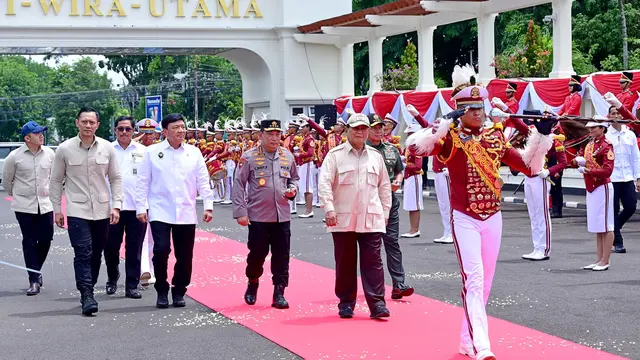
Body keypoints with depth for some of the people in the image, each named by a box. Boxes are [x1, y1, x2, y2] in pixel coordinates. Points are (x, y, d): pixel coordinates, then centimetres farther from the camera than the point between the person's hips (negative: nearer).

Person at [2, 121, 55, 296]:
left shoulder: (49, 154, -2)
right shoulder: (15, 157, -9)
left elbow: (55, 175, 13)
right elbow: (6, 180, 5)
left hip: (45, 204, 3)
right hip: (24, 206, -3)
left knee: (45, 240, 4)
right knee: (29, 242, 0)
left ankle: (36, 271, 28)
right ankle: (34, 280, 5)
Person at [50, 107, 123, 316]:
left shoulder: (107, 148, 1)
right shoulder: (64, 149, -3)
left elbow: (115, 178, 7)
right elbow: (56, 181, 4)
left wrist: (116, 205, -1)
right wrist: (57, 209, 1)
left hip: (102, 211, 3)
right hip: (77, 210, -3)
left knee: (96, 255, 10)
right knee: (83, 253, -12)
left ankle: (88, 291, 24)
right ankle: (87, 297, -14)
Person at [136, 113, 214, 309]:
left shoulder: (194, 152, 7)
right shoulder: (152, 152, 1)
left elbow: (203, 181, 6)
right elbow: (143, 182, 1)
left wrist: (208, 206, -1)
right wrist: (141, 208, -4)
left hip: (186, 213, 3)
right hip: (160, 212, -2)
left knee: (185, 256, 4)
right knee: (161, 250, -14)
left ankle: (179, 292, 21)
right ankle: (162, 292, 4)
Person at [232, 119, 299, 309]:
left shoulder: (288, 156, 7)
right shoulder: (249, 157, -5)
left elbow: (294, 178, 22)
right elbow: (239, 185, -4)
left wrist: (293, 189, -1)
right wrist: (240, 212, -9)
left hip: (282, 216, 3)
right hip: (258, 216, -3)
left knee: (281, 257, 2)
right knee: (257, 254, 4)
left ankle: (279, 293, 9)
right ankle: (252, 285, 29)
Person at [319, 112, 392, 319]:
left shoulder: (376, 156, 11)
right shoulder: (335, 155, 1)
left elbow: (384, 186, 16)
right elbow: (325, 183, -6)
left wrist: (385, 211, 11)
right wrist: (329, 209, -16)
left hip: (371, 219, 2)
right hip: (343, 219, -2)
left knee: (373, 261, -3)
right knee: (345, 262, 6)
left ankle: (377, 304, -3)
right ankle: (346, 302, 16)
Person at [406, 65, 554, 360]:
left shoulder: (495, 137, 6)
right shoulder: (450, 138, -8)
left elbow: (529, 166, 10)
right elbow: (414, 146, -26)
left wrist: (541, 136, -2)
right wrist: (445, 123, -30)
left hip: (493, 219, 5)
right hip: (465, 220, -5)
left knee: (484, 283, 11)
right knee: (474, 280, -15)